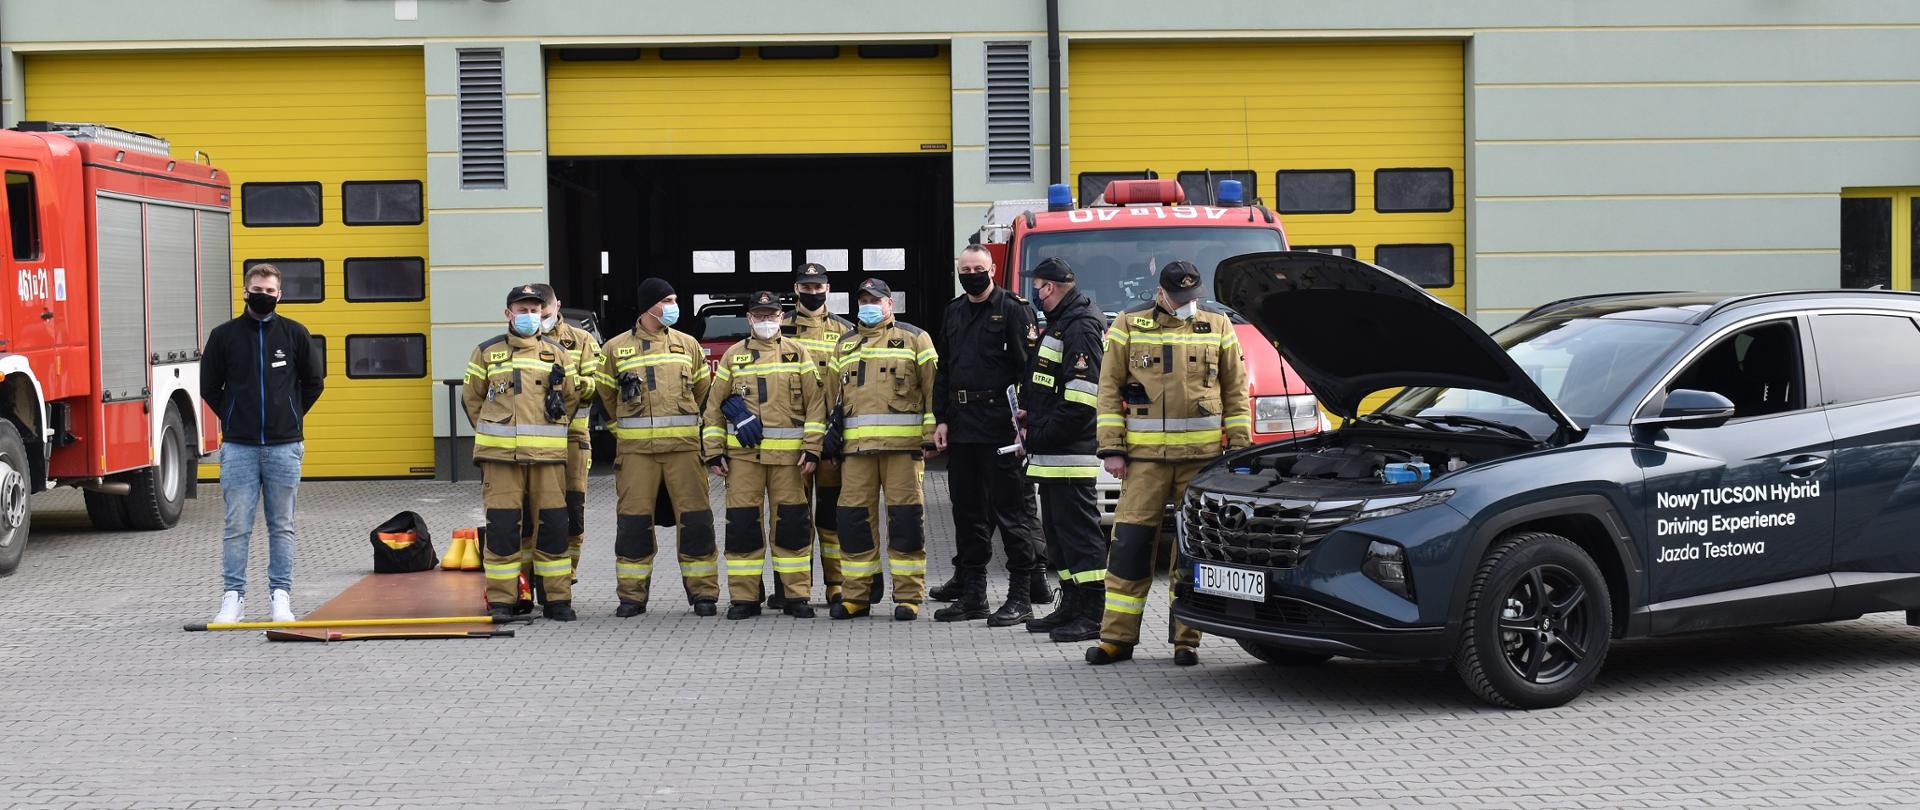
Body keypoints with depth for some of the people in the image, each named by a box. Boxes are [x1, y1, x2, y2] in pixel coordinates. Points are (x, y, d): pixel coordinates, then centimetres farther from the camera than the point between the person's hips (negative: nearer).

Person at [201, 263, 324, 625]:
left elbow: (313, 382, 13)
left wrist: (291, 417, 10)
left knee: (282, 526, 6)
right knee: (237, 526, 0)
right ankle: (233, 597, 5)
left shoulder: (295, 334, 4)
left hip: (284, 446, 0)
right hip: (238, 447, 0)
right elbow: (209, 387, 11)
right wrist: (235, 420, 9)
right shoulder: (224, 335, 3)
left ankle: (281, 596, 11)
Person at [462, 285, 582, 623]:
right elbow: (471, 396, 15)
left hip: (547, 455, 1)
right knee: (502, 526, -3)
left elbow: (572, 398, 18)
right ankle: (501, 599, 4)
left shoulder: (558, 354, 11)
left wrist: (548, 430, 13)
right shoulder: (487, 352, 8)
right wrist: (492, 433, 12)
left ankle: (558, 598, 9)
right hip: (500, 455, -1)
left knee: (553, 525, 1)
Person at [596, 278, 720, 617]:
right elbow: (606, 394, 16)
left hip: (684, 445, 1)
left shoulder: (688, 344, 10)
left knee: (695, 518, -2)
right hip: (636, 448, -1)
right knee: (633, 519, 1)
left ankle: (703, 593, 6)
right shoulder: (616, 348, 6)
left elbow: (702, 390, 18)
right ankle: (632, 595, 10)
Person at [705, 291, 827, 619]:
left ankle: (796, 595, 9)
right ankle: (744, 597, 6)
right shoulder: (733, 356, 11)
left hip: (789, 455, -1)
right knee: (741, 523, -1)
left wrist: (812, 449, -4)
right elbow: (714, 406, 11)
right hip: (743, 454, 1)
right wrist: (714, 452, 4)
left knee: (792, 524, 1)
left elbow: (815, 403, 4)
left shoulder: (798, 353, 8)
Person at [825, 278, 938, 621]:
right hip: (856, 447, 4)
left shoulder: (914, 338, 8)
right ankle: (856, 595, 10)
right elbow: (832, 395, 24)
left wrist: (931, 437, -6)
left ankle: (908, 596, 1)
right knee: (854, 516, 1)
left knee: (905, 518, -5)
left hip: (903, 444, -4)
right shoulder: (845, 346, 21)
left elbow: (933, 388, 2)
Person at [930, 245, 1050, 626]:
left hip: (1001, 428, -7)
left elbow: (1028, 366, -10)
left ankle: (1021, 597, -1)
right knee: (968, 512, 11)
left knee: (1011, 509, -4)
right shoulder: (954, 312, 17)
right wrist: (941, 418, 12)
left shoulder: (1013, 309, -4)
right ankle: (972, 596, 18)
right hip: (961, 429, 7)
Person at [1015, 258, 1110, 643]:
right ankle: (1071, 606, 21)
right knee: (1058, 530, 14)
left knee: (1079, 529, -8)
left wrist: (1039, 436, -16)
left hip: (1071, 452, -11)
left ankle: (1092, 614, -6)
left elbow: (1080, 398, -22)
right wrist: (1030, 413, 8)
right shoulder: (1061, 324, 20)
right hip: (1051, 453, 11)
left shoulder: (1082, 327, -14)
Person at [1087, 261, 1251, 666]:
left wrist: (1239, 448, 6)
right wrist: (1111, 449, -1)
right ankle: (1117, 637, 4)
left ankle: (1187, 639, 11)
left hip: (1202, 454, 1)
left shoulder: (1217, 325, 9)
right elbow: (1109, 388, 5)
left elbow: (1236, 390, 12)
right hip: (1145, 454, -1)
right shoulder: (1129, 325, 5)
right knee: (1130, 542, -3)